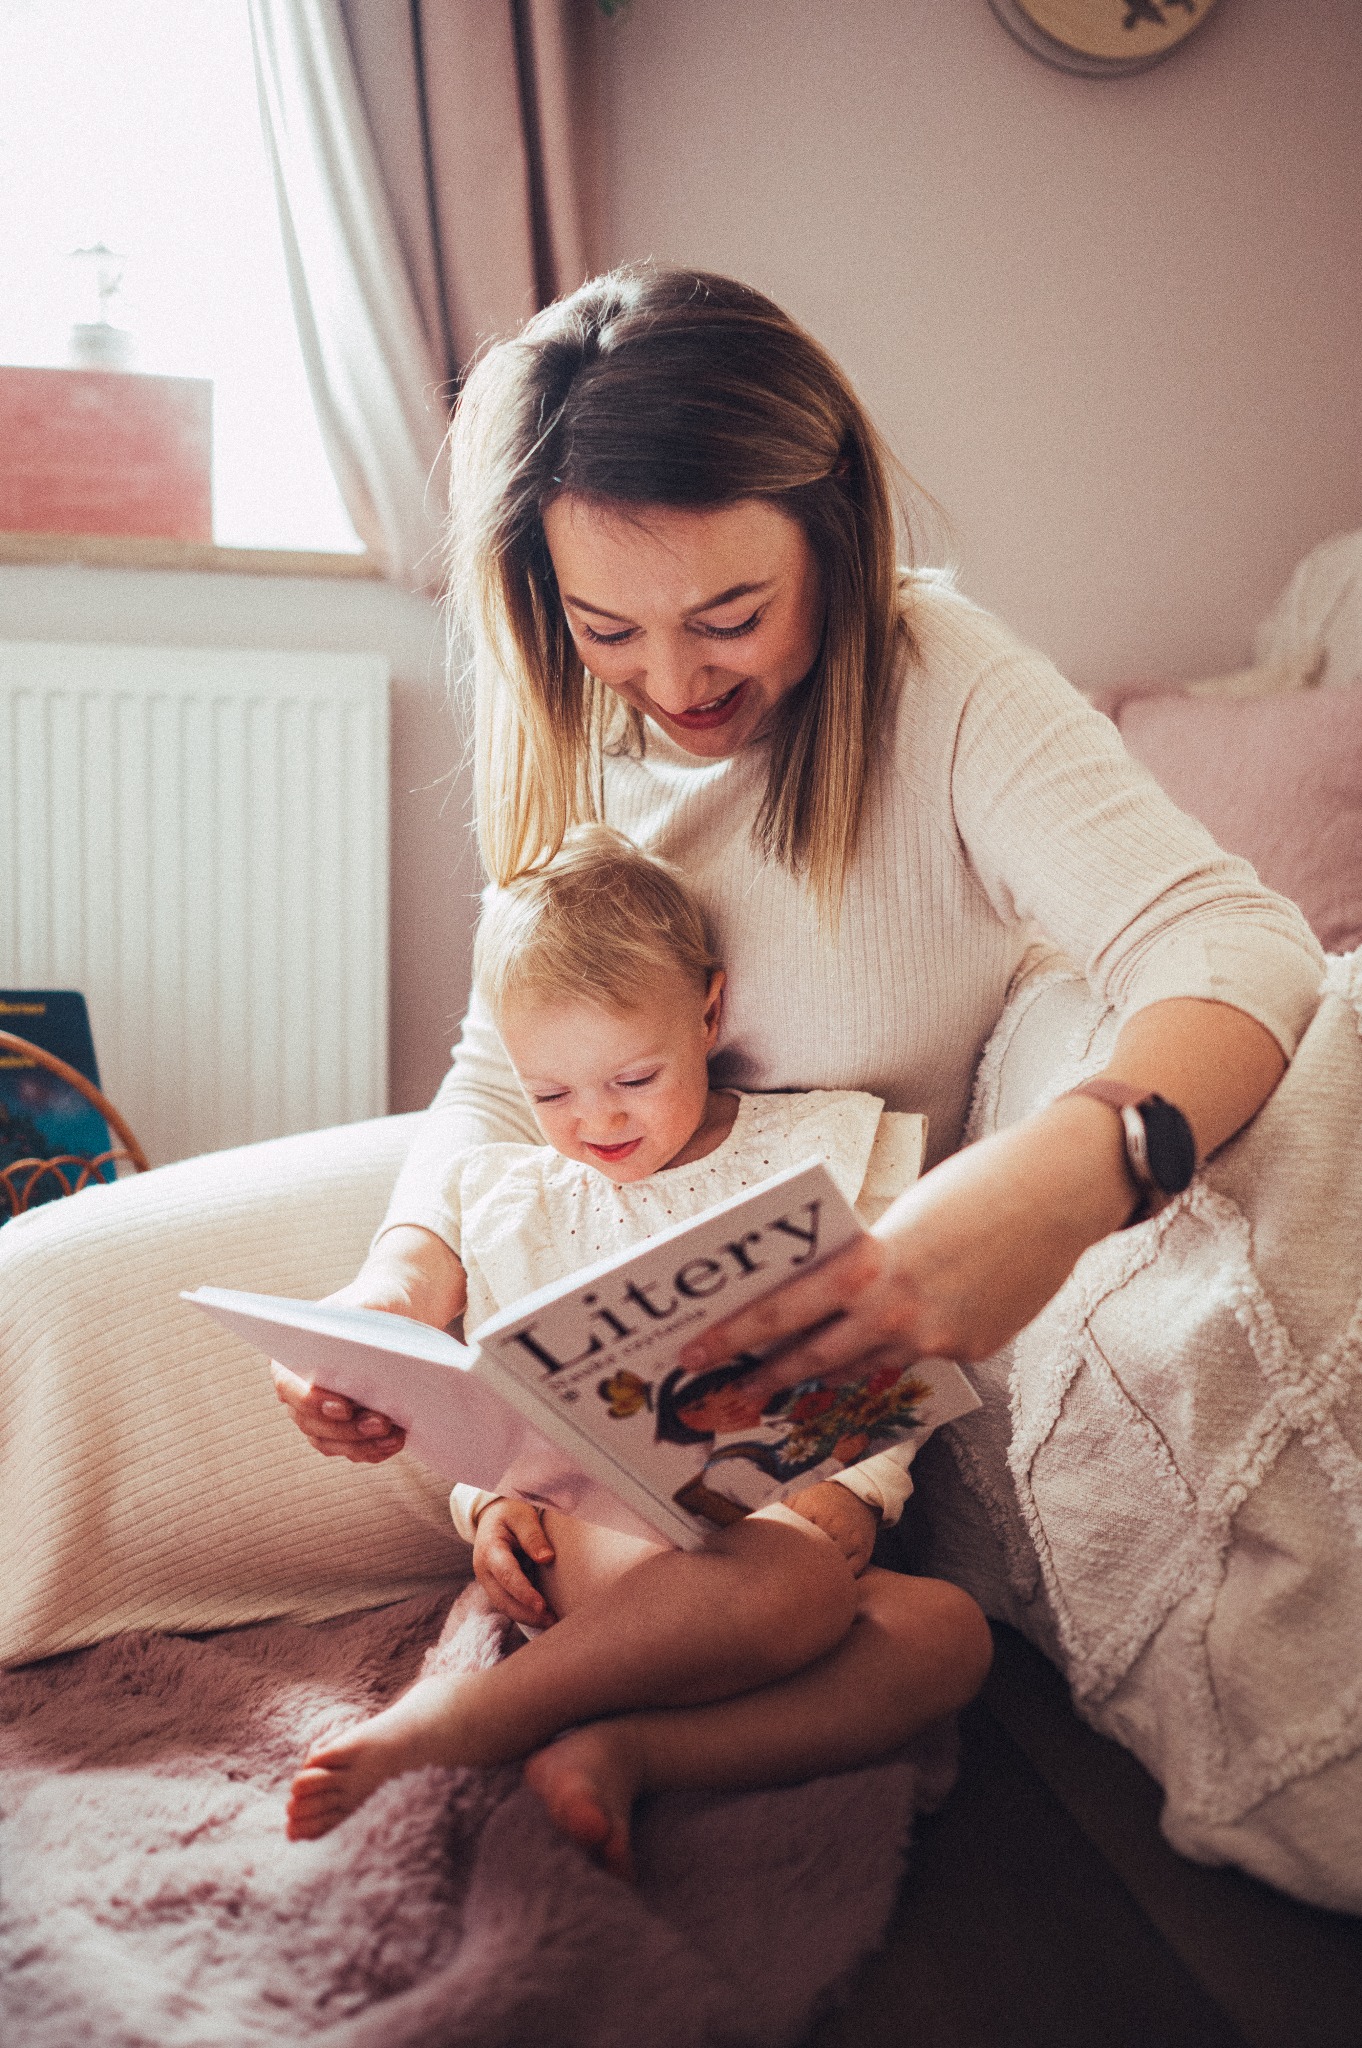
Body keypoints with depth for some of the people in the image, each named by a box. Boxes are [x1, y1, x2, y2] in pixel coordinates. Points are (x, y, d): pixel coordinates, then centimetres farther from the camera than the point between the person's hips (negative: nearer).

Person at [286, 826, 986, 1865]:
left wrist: (856, 1493, -12)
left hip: (788, 1524, 2)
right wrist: (492, 1505, -7)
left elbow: (896, 1372, 6)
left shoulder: (824, 1153, 7)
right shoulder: (508, 1202, 14)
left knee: (949, 1629, -30)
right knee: (790, 1583, -34)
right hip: (592, 1538, -2)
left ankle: (620, 1756, -35)